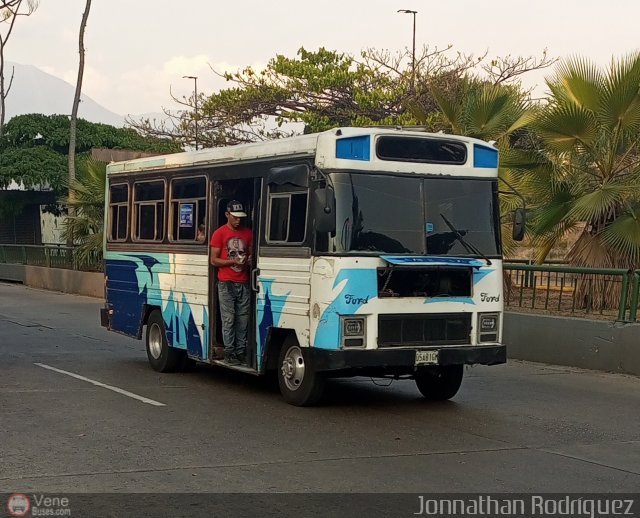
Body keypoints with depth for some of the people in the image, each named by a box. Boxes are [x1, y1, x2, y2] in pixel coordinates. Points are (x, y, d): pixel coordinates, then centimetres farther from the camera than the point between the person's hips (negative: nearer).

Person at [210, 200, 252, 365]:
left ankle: (241, 352, 7)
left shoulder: (247, 233, 13)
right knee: (229, 319, -5)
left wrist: (249, 260, -1)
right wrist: (232, 261, -14)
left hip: (244, 282, 4)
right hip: (226, 283, -4)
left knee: (243, 319, 2)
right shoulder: (219, 233, 0)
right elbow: (214, 260, -1)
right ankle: (229, 352, -2)